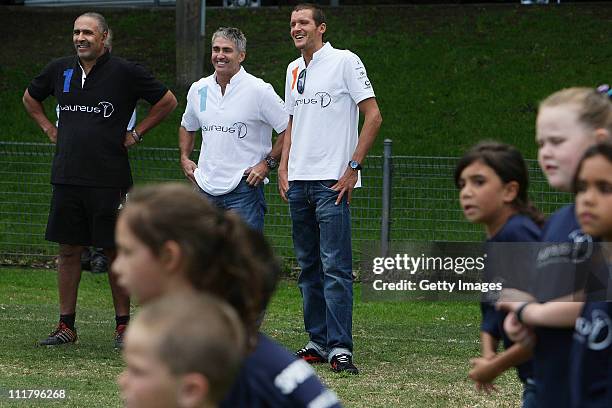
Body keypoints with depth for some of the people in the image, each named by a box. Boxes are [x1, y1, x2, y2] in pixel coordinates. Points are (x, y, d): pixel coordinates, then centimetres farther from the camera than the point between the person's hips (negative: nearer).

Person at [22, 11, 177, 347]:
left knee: (116, 251, 1)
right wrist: (50, 129, 15)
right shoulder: (60, 71, 8)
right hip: (67, 177, 4)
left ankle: (123, 326, 8)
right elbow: (30, 98, 27)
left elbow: (167, 101, 3)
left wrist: (136, 134, 1)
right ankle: (66, 326, 12)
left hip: (109, 179, -4)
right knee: (69, 251, 6)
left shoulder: (124, 73, -4)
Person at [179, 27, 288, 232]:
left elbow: (288, 129, -6)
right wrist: (184, 157, 14)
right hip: (206, 187, 6)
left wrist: (268, 163, -10)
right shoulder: (198, 89, 9)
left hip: (244, 187, -6)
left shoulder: (259, 90, -8)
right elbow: (187, 126, 28)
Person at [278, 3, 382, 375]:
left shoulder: (345, 62, -5)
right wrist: (283, 168, 14)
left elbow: (373, 116, -8)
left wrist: (353, 167, -12)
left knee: (335, 267, -11)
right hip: (298, 182, 8)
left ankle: (340, 347, -13)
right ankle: (318, 343, 16)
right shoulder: (294, 70, 16)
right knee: (309, 267, 10)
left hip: (332, 181, -7)